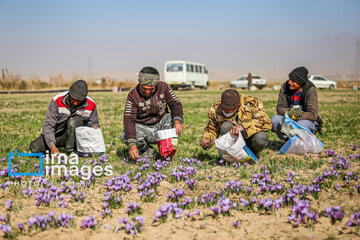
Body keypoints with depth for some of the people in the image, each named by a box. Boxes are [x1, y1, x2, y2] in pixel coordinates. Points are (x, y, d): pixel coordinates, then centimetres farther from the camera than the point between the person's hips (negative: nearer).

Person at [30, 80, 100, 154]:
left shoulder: (91, 105, -12)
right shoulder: (57, 101, -19)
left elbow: (94, 123, 5)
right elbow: (48, 125, -21)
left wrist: (94, 127, -22)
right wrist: (52, 146, -34)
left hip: (75, 137, 0)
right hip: (57, 134, 1)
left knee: (74, 120, -31)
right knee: (34, 147, -21)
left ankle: (71, 152, -24)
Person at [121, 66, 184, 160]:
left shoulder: (163, 87, -11)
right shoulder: (133, 95, -18)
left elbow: (175, 104, -13)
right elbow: (128, 119, -25)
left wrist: (178, 120, -38)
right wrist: (132, 144, -40)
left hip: (160, 124, 2)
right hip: (142, 128, -1)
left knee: (175, 121, -28)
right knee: (125, 137, -30)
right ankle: (147, 151, 1)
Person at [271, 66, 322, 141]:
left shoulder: (310, 90, -17)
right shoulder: (285, 86, -6)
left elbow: (313, 114, -21)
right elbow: (279, 108, -7)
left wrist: (295, 116, -33)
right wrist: (290, 111, -29)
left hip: (308, 120, -3)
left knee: (301, 124, -37)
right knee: (274, 119, -23)